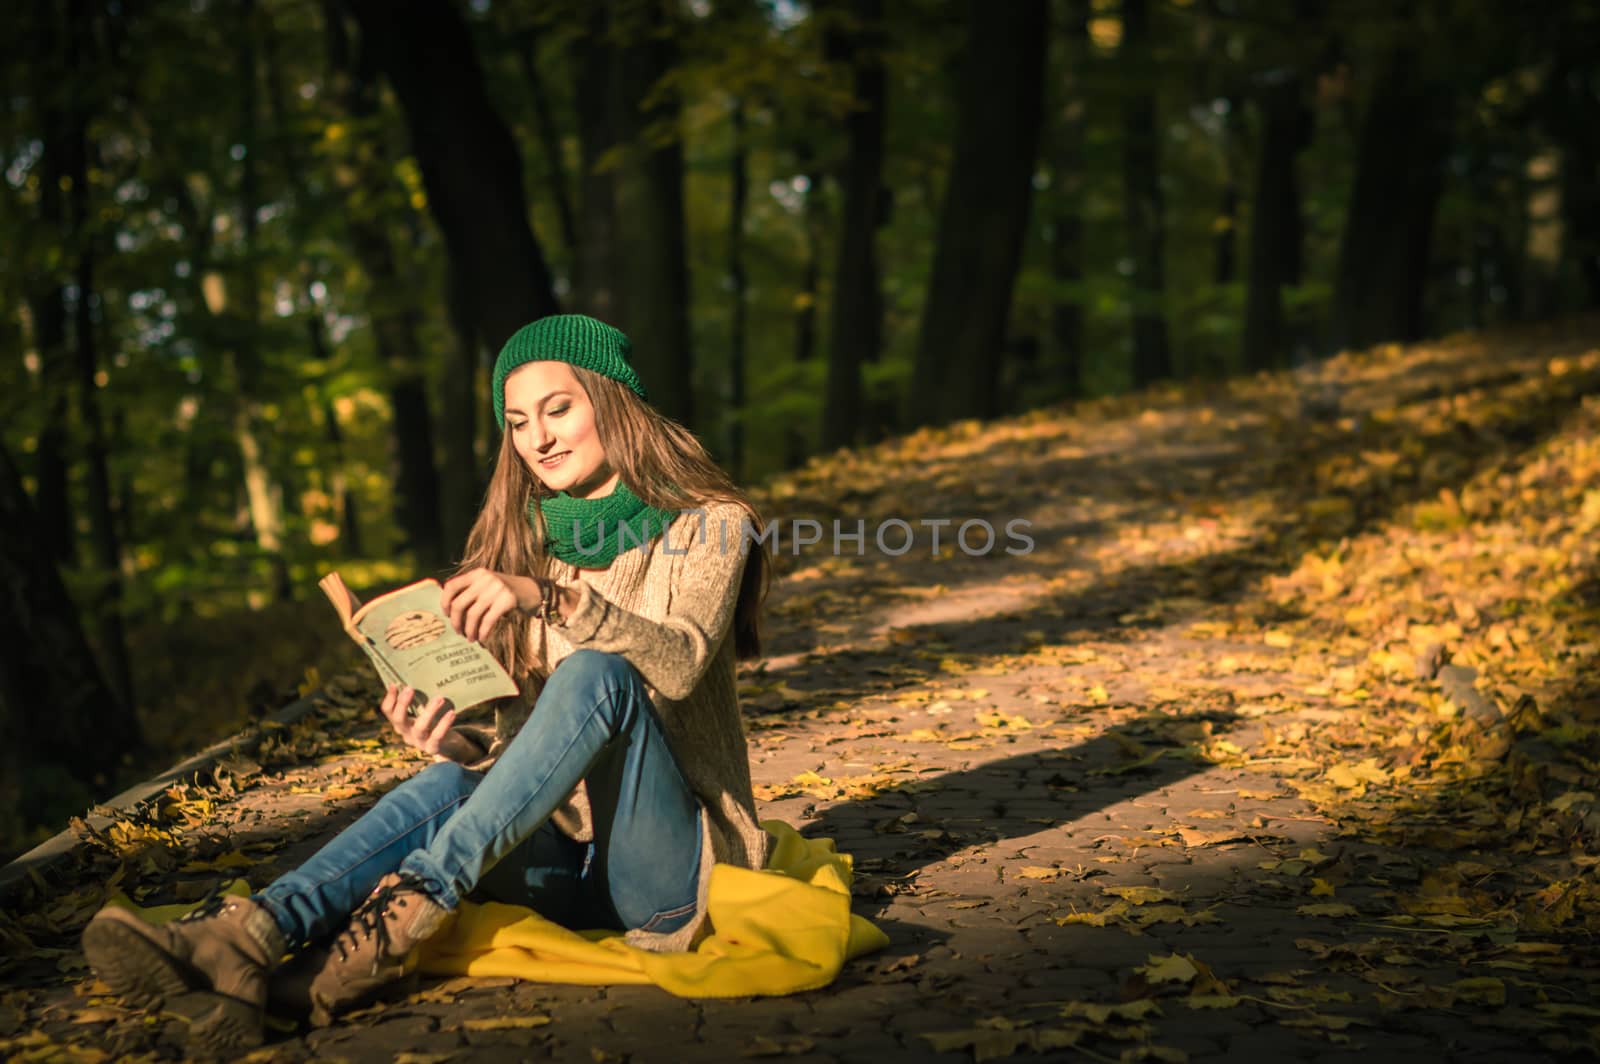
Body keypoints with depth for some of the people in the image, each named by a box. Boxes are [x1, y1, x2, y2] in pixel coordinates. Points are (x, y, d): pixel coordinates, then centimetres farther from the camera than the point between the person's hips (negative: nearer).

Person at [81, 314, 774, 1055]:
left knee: (596, 671, -30)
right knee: (448, 786, -28)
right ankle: (254, 938, -47)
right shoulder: (527, 543, 13)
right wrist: (459, 745, -14)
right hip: (569, 851, 4)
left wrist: (549, 598, -36)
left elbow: (680, 662, -21)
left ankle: (419, 897, -36)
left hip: (676, 863, -4)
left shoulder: (708, 524, 0)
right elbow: (522, 738, 9)